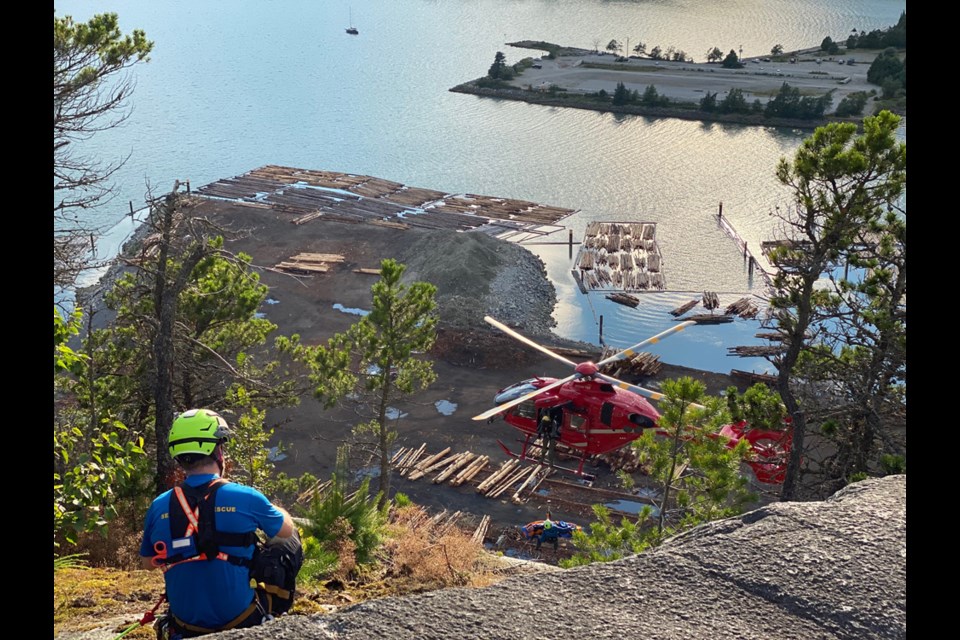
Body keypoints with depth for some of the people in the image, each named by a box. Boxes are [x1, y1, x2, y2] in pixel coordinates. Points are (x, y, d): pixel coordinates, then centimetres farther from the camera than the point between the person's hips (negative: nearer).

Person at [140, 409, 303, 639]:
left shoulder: (159, 507, -7)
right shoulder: (246, 498, -15)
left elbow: (147, 563, 11)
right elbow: (287, 530, 5)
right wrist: (270, 508, 26)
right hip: (242, 620, -3)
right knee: (288, 544, 19)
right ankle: (273, 611, 33)